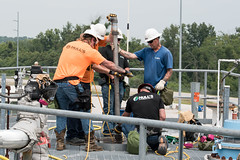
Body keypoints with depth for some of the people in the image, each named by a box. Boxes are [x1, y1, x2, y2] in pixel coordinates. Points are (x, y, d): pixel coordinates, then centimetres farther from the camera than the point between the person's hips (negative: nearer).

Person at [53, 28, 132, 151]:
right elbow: (108, 64, 8)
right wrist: (124, 71, 20)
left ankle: (60, 142, 12)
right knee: (85, 111, 4)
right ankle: (91, 143, 4)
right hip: (71, 83, -5)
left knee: (62, 111, 16)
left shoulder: (69, 45, 18)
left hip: (57, 81, 5)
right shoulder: (90, 50, 3)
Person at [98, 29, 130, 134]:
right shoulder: (104, 50, 1)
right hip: (108, 83, -7)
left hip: (120, 83, 7)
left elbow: (127, 67, 26)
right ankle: (108, 130, -8)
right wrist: (111, 75, -21)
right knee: (109, 108, -9)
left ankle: (115, 128, 16)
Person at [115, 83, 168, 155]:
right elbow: (163, 117, 2)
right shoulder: (157, 97, 14)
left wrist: (118, 126, 52)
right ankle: (160, 141, -2)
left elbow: (125, 116, 32)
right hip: (154, 136, 1)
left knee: (124, 124, 27)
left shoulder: (132, 98, 15)